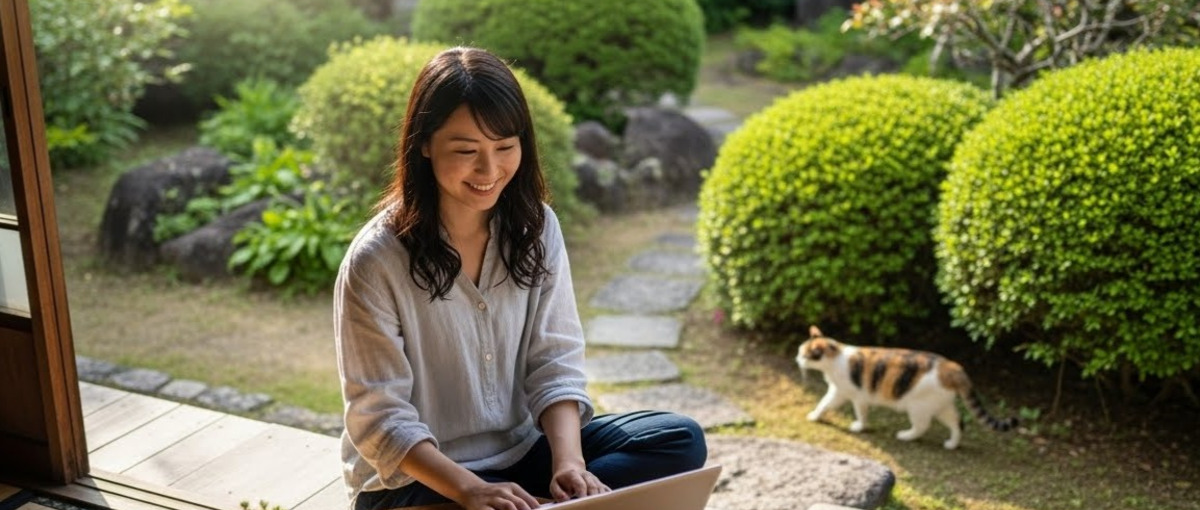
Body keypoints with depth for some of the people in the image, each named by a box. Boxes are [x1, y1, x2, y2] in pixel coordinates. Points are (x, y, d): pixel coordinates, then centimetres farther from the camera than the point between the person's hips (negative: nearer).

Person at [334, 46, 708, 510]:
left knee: (680, 440, -12)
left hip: (522, 452, 6)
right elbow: (380, 420, -16)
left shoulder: (535, 227, -3)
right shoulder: (375, 262, -17)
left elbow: (556, 364, -3)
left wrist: (570, 463, -21)